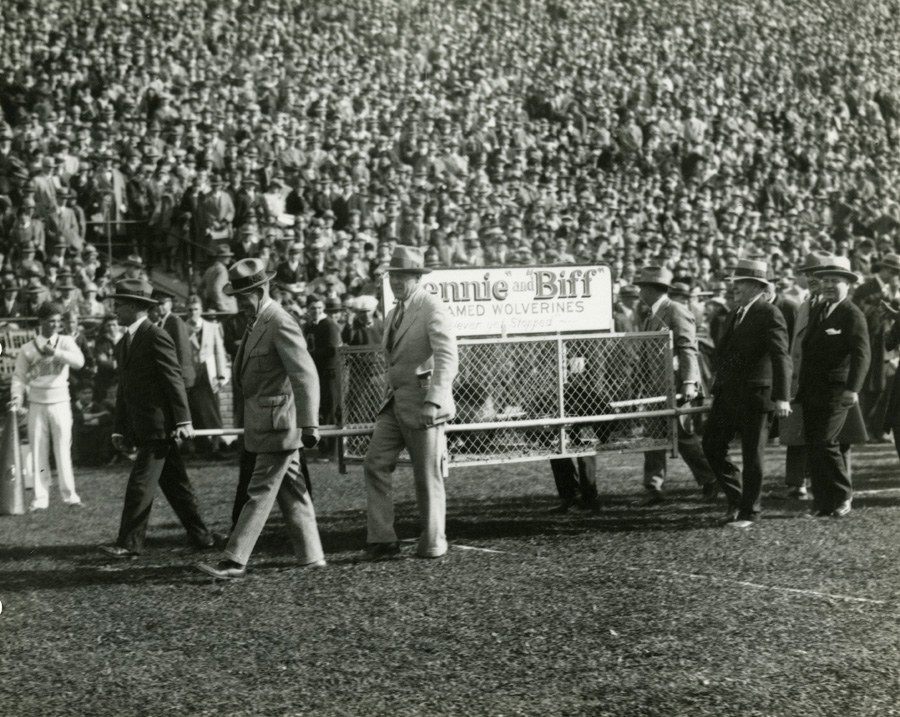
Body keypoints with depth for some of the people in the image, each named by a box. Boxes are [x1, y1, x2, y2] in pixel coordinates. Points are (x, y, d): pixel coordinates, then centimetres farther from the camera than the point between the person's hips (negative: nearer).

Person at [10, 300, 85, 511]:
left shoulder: (65, 342, 1)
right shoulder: (27, 349, 3)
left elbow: (79, 361, -16)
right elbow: (19, 376, 5)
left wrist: (55, 352, -27)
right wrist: (17, 397, -12)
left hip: (60, 403, -1)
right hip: (36, 404, 1)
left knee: (63, 449, 0)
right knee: (38, 451, 3)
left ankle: (69, 494, 7)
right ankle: (40, 498, 8)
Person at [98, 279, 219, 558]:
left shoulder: (156, 337, -11)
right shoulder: (123, 343, 16)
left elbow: (175, 380, -14)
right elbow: (124, 389, 19)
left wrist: (183, 420, -18)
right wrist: (119, 429, 15)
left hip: (159, 427, -9)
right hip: (141, 428, 9)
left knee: (140, 484, -9)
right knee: (175, 485, 11)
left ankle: (129, 543, -6)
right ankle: (201, 537, 17)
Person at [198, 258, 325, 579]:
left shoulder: (281, 325, -17)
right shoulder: (257, 323, 14)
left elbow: (306, 376, -22)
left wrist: (309, 424, -25)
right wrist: (246, 415, 24)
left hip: (279, 423, -10)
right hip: (265, 422, 10)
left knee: (261, 492, -7)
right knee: (291, 491, 12)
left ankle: (235, 561, -6)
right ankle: (311, 555, 18)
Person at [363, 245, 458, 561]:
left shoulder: (432, 309, -9)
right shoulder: (393, 315, 18)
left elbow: (447, 359, -18)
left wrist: (434, 401, -26)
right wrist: (387, 397, 18)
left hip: (422, 402, -7)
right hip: (394, 402, 8)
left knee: (427, 476, 0)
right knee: (375, 464, -5)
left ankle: (433, 543, 13)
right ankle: (382, 540, -2)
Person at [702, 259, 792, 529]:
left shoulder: (770, 315, -11)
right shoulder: (734, 314, 15)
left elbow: (781, 358, -19)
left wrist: (781, 397, -26)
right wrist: (716, 389, 20)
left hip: (754, 395, -8)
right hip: (727, 393, 8)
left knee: (752, 456, 1)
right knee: (711, 446, 8)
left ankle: (749, 512, 12)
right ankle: (736, 497, 24)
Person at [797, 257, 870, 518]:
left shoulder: (852, 314, -7)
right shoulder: (817, 310, 16)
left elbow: (862, 354, -15)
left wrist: (853, 388, -26)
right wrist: (801, 385, 12)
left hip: (835, 391, -7)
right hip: (810, 393, 7)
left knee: (826, 443, -13)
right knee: (813, 447, 5)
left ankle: (842, 496, 4)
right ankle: (823, 503, 12)